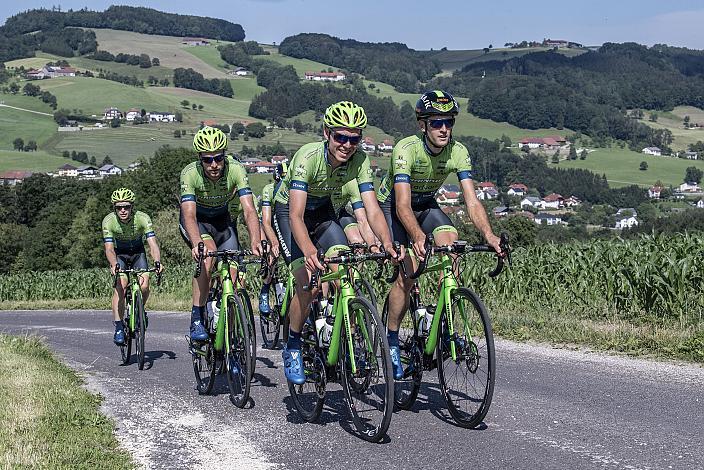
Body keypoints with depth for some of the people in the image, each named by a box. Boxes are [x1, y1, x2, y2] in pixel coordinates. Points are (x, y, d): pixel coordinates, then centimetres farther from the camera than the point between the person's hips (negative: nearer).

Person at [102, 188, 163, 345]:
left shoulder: (142, 218, -27)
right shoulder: (109, 221, -26)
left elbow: (152, 243, -34)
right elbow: (109, 248, -32)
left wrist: (157, 262, -53)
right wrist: (114, 265, -53)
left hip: (138, 253, 1)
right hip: (119, 255, -1)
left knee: (144, 286, -21)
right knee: (120, 285, -25)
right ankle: (119, 328, -19)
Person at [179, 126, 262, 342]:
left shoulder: (235, 169, -28)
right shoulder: (190, 173, -31)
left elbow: (249, 210, -36)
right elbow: (189, 214, -40)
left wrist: (256, 242, -53)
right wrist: (197, 244, -59)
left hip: (224, 220, 2)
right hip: (196, 220, -2)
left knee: (232, 277, -10)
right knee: (209, 253, -32)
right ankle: (196, 320, -26)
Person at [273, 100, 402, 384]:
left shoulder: (359, 160, -21)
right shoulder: (308, 157, -33)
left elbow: (372, 210, -25)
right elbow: (296, 215, -40)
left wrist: (387, 243, -44)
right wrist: (309, 250, -58)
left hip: (323, 211, 4)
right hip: (288, 212, -4)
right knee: (309, 283, -21)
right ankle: (292, 348, 0)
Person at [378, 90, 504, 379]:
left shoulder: (458, 152, -19)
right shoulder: (406, 149, -31)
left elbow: (472, 202, -24)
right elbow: (403, 205, -39)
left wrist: (489, 235, -41)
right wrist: (418, 236, -57)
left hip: (426, 204, 4)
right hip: (392, 206, -4)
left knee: (451, 241, -24)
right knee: (408, 272, -19)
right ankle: (391, 340, -1)